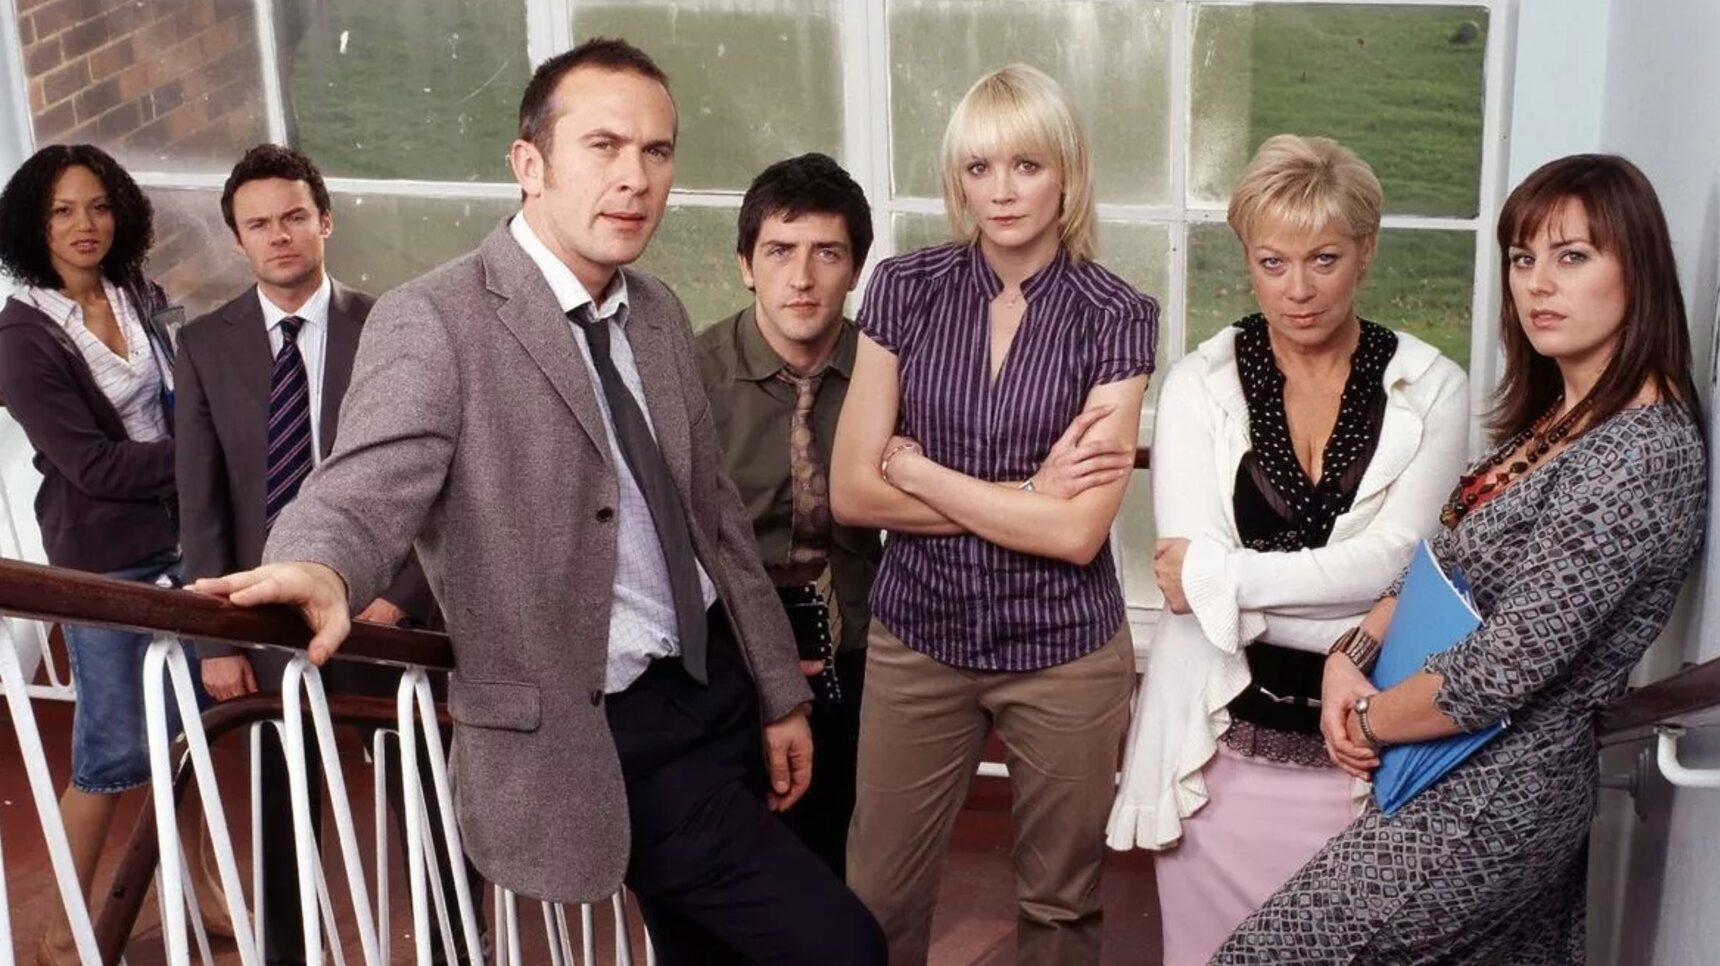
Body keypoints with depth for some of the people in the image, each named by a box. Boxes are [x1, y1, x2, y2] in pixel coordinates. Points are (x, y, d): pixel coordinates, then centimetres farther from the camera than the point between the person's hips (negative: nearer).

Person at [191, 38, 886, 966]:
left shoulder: (658, 314, 7)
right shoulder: (434, 321, -15)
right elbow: (364, 490, -28)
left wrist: (780, 690, 14)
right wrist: (319, 569, -52)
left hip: (718, 686, 8)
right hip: (611, 734, -7)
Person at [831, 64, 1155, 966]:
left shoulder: (1114, 316, -8)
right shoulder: (904, 290, -3)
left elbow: (1079, 532, -16)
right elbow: (851, 494, -7)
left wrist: (914, 468, -11)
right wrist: (1025, 496, -14)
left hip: (1063, 652, -1)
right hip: (916, 639, 1)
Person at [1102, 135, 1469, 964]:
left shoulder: (1432, 390, -1)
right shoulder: (1199, 384, -1)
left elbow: (1394, 565, -10)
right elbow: (1187, 576, -12)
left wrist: (1219, 574, -13)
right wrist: (1368, 626, -15)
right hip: (1225, 739, 0)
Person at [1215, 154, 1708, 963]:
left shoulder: (1640, 456, -23)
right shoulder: (1557, 417, 6)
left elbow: (1503, 670, -25)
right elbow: (1446, 561, 13)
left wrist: (1369, 721, -9)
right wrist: (1355, 652, -4)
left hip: (1489, 800, -9)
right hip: (1499, 780, 9)